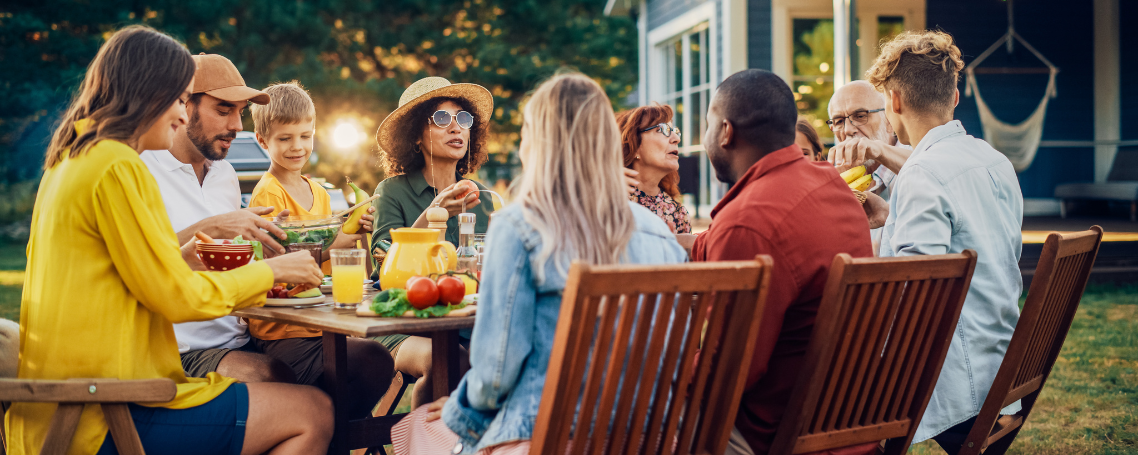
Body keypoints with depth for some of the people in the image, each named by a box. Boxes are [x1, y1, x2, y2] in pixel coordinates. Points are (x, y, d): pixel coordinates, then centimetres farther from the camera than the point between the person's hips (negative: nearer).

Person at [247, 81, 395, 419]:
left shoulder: (319, 192, 18)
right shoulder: (267, 194, -5)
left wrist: (352, 231, 6)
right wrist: (330, 247, -19)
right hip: (281, 334, -8)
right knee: (374, 362, -27)